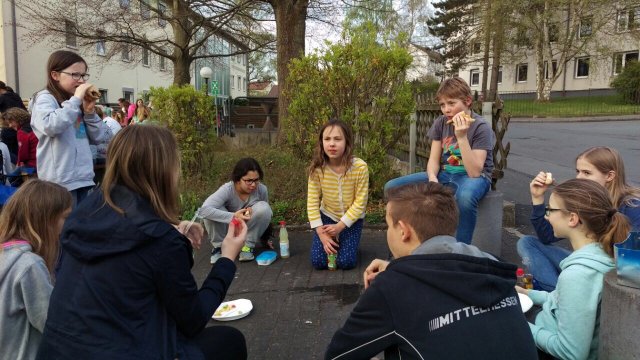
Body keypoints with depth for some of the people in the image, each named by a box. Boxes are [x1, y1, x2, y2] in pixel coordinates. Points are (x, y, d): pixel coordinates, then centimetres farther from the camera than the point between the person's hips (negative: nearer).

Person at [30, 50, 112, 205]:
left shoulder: (77, 102, 16)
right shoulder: (45, 98, -4)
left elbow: (99, 138, 12)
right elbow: (50, 126, -26)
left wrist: (90, 112, -2)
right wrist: (76, 100, -18)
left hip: (83, 177, 7)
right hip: (61, 180, -7)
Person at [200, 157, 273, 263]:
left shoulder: (262, 189, -21)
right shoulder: (227, 189, -29)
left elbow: (266, 213, -1)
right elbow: (203, 210, -43)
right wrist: (233, 217, -48)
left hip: (249, 229, 2)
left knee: (263, 207, -28)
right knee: (212, 211, -31)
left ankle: (248, 245, -8)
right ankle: (219, 246, -5)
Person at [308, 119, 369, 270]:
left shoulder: (360, 167, -26)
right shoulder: (317, 168, -21)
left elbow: (360, 203, -18)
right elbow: (312, 201, -14)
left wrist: (340, 226, -19)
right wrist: (321, 233, -18)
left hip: (351, 219, -1)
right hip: (327, 216, 1)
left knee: (346, 262, -12)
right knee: (318, 262, -9)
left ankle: (344, 242, 21)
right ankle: (331, 242, 24)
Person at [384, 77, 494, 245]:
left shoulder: (481, 127, -15)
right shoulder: (440, 123, 1)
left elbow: (474, 172, -23)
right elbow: (433, 160, -1)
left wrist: (462, 137, -31)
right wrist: (432, 178, -24)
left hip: (473, 177, -5)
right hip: (444, 174, 5)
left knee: (465, 196, -44)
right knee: (392, 187, -12)